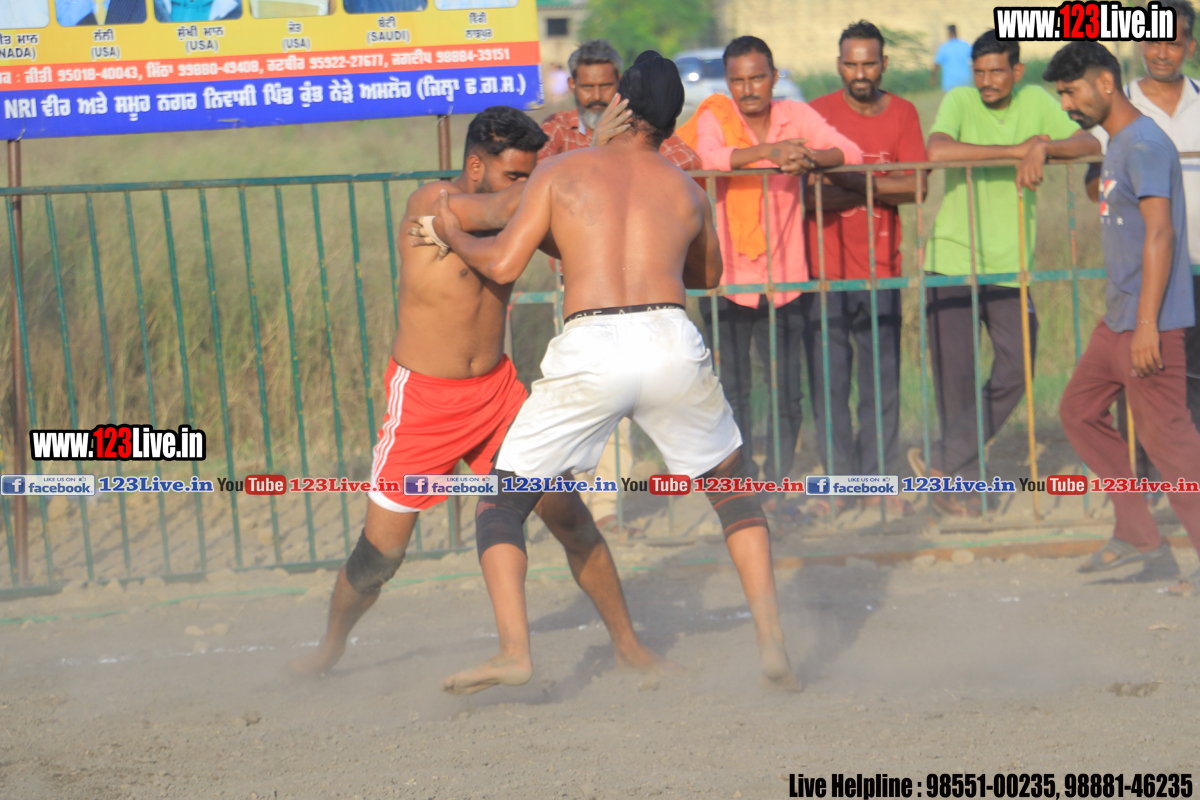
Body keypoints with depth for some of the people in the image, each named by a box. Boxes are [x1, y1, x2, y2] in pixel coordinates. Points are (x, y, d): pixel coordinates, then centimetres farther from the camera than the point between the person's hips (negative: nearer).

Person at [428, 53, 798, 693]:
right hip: (672, 340, 2)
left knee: (502, 501, 11)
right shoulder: (686, 191, 19)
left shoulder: (561, 174, 10)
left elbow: (502, 264, 5)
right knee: (731, 483, 25)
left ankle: (514, 649, -6)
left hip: (590, 349, -2)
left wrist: (452, 234, 24)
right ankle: (769, 635, 12)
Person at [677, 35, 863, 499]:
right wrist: (768, 152, -38)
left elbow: (850, 153, -7)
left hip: (783, 279, 2)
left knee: (788, 392, 2)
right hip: (727, 278, -2)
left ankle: (776, 486, 16)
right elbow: (708, 158, -24)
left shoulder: (797, 116, 4)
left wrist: (808, 157, -27)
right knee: (733, 391, -1)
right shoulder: (713, 117, -3)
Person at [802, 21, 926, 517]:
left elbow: (914, 186, -5)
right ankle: (839, 480, 6)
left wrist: (848, 180, -14)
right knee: (828, 383, -2)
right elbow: (806, 193, -9)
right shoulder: (817, 114, 1)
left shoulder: (901, 114, 7)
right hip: (824, 268, -1)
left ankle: (878, 482, 6)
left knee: (883, 382, 0)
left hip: (880, 270, 1)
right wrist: (877, 186, -14)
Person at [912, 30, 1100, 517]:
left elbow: (1089, 144, -3)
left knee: (1016, 371, -7)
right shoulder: (959, 102, -6)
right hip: (951, 261, -3)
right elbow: (937, 151, -26)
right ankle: (963, 483, 10)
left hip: (1011, 264, 3)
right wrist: (1017, 149, -24)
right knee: (955, 377, -1)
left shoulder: (1036, 102, 4)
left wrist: (1043, 147, -22)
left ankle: (944, 464, -1)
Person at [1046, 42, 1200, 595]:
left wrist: (1146, 325, -26)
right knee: (1080, 410, 15)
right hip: (1117, 319, 11)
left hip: (1149, 322, -11)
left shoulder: (1144, 146, -16)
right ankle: (1137, 536, 18)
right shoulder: (1116, 145, 15)